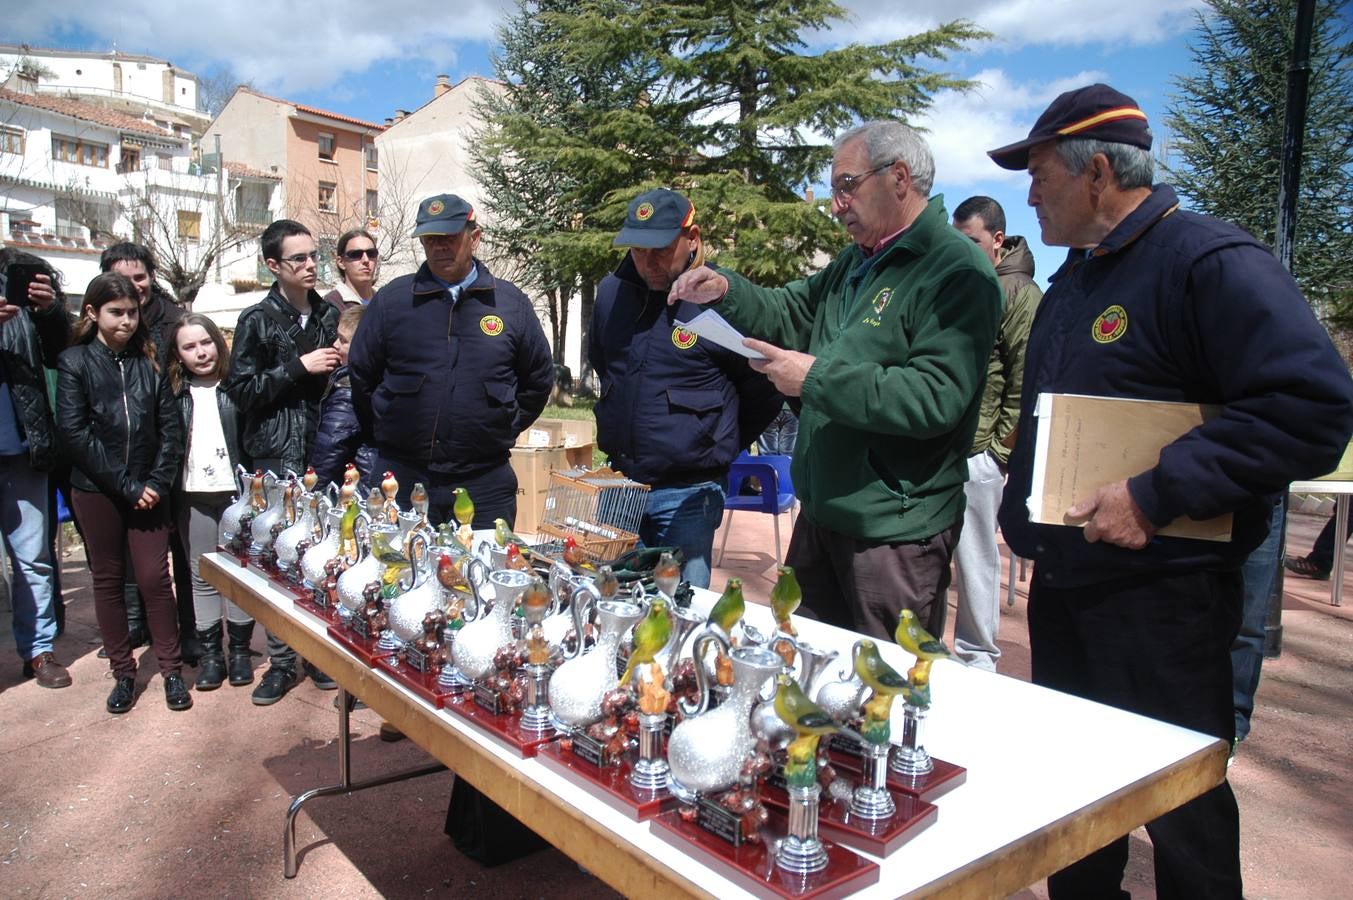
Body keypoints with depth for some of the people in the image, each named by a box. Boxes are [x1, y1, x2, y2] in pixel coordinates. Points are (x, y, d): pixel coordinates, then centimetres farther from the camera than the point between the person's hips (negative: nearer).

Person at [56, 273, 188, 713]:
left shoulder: (149, 361, 5)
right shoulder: (74, 362, -1)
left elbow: (170, 426, 3)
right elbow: (74, 432, -9)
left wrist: (157, 482, -8)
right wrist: (126, 486, -13)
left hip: (147, 490, 1)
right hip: (95, 490, -1)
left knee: (155, 578, 1)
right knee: (108, 579, 9)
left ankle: (171, 669, 12)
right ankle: (123, 673, 21)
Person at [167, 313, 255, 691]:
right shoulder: (172, 394, 6)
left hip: (235, 491, -2)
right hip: (193, 496, 2)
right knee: (202, 576, 8)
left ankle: (240, 649, 17)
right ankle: (210, 652, 17)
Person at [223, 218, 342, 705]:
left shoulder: (329, 314, 12)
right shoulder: (258, 320, 0)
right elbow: (240, 390, -5)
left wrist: (338, 367, 1)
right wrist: (299, 367, -11)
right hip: (277, 456, -3)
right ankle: (281, 660, 14)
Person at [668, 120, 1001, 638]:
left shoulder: (958, 271, -15)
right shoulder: (855, 262, 14)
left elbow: (935, 397, -26)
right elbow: (789, 314, 22)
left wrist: (817, 379, -25)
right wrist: (726, 292, 2)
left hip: (894, 528, -8)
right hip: (822, 512, 9)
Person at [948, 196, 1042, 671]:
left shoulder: (1018, 293, -3)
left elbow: (1024, 382, -9)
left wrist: (1000, 449, -11)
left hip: (976, 453, -6)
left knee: (975, 558, 3)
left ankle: (978, 655, 17)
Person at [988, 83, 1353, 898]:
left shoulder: (1210, 263, -14)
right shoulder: (1075, 279, 13)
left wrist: (1157, 495, -27)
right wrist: (1025, 517, 13)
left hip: (1160, 599, -8)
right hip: (1062, 586, 8)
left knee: (1183, 810, 8)